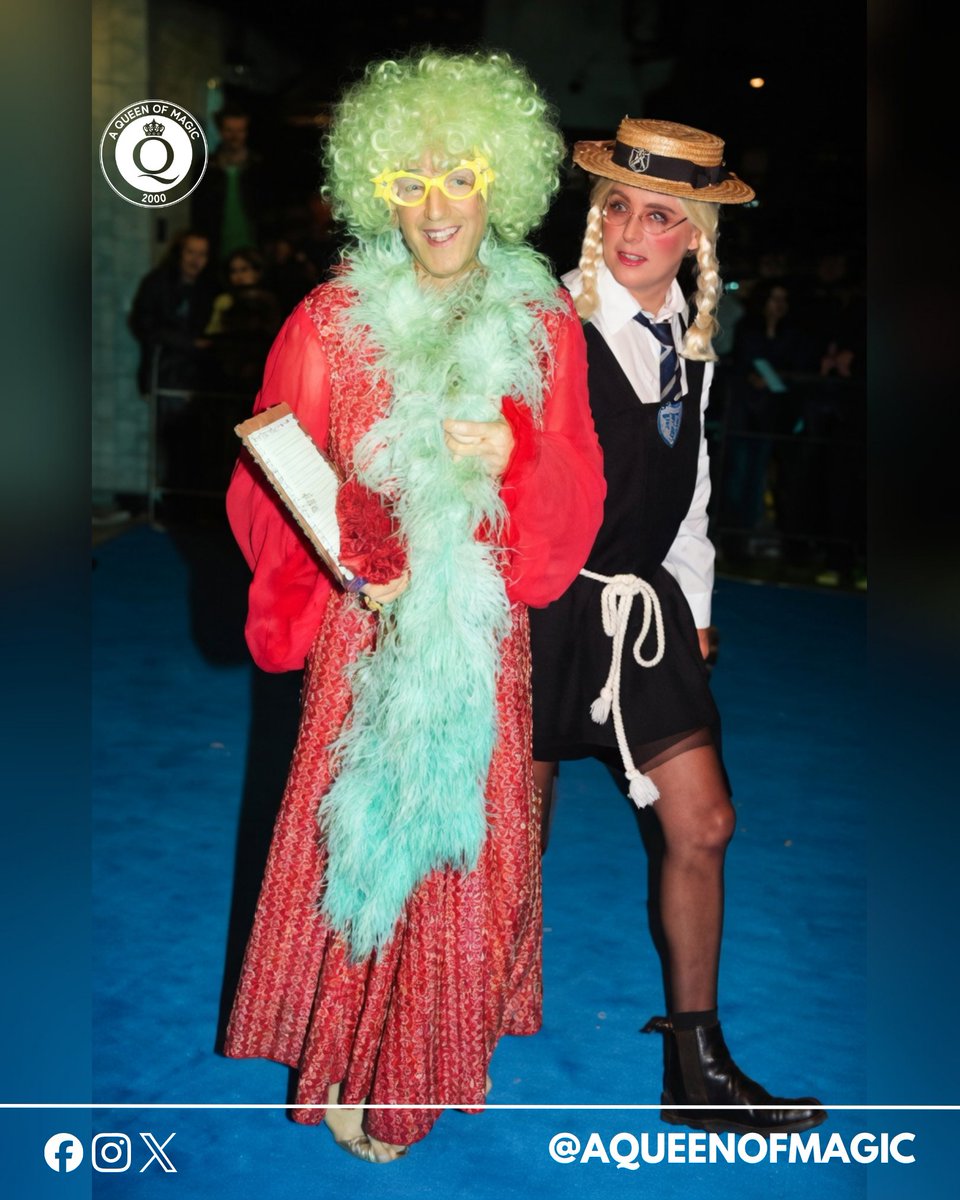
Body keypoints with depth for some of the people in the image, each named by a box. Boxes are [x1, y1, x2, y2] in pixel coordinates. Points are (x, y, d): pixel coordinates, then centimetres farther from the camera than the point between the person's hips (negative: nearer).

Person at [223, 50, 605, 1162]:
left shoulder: (543, 323, 1)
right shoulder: (332, 321, -4)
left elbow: (575, 498, 1)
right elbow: (269, 487, -1)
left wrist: (514, 455, -19)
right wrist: (344, 551, -18)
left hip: (481, 638, 2)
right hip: (364, 630, -1)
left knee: (469, 836, 11)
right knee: (359, 831, 6)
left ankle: (440, 1039, 35)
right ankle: (353, 1063, 27)